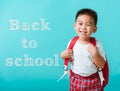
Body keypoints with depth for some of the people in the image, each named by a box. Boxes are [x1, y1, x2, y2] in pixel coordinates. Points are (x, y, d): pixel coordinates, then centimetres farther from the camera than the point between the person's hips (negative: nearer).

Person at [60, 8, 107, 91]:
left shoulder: (97, 44, -13)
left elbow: (101, 65, -12)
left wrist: (95, 54, -27)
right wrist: (63, 56, -12)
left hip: (93, 80, -2)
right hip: (75, 79, 2)